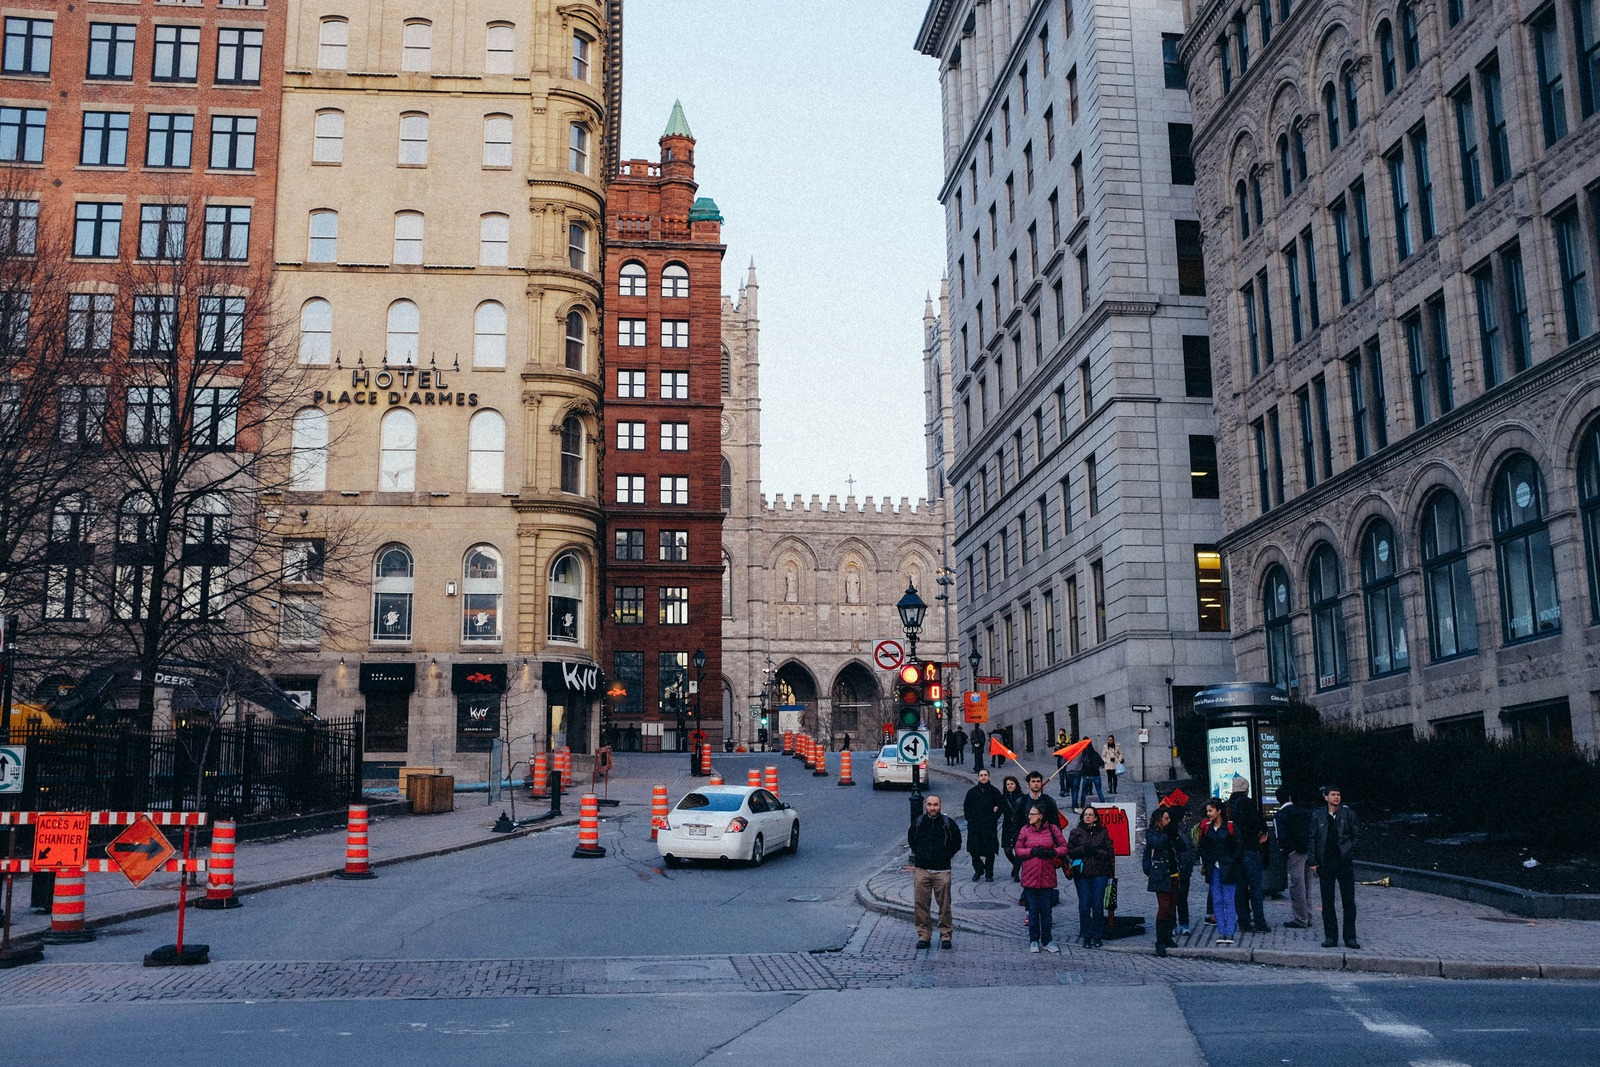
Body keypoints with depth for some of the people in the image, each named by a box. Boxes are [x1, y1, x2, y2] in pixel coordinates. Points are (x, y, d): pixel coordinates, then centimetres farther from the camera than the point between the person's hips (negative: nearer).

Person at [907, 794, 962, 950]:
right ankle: (924, 935, 11)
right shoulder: (917, 822, 2)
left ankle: (946, 935, 10)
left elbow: (957, 843, 13)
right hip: (921, 870, 2)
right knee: (921, 905, 2)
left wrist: (947, 855, 6)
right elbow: (911, 839, 21)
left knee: (944, 905, 0)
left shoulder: (948, 823, -2)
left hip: (942, 871, -2)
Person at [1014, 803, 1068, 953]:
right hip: (1030, 877, 0)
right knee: (1033, 910, 5)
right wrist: (1032, 851, -13)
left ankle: (1047, 940, 17)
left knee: (1046, 909, 6)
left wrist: (1052, 852, -13)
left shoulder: (1052, 829, 0)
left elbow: (1064, 847, 4)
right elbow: (1018, 850, 3)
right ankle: (1034, 941, 15)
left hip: (1047, 876, 0)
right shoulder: (1025, 830, 2)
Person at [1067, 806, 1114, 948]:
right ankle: (1086, 937, 5)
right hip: (1082, 872, 0)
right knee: (1084, 905, -2)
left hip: (1099, 873, 0)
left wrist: (1096, 851, -11)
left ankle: (1097, 936, 9)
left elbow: (1110, 851, 4)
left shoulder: (1102, 833, 8)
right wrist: (1083, 849, -13)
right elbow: (1069, 851, 2)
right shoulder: (1076, 832, 7)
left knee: (1098, 905, 0)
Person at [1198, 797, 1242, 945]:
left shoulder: (1229, 826, -5)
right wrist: (1204, 864, 4)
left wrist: (1231, 864, -5)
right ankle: (1221, 932, 9)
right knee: (1217, 902, 4)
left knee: (1228, 901, -3)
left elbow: (1237, 847, -3)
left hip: (1227, 869, -4)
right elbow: (1203, 847, 12)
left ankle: (1229, 933, -1)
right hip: (1213, 869, 4)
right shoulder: (1206, 827, 7)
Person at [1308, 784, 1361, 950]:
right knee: (1327, 902, 4)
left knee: (1349, 901, 2)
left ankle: (1350, 937, 9)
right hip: (1325, 863, 1)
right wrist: (1313, 861, 0)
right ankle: (1330, 937, 10)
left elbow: (1357, 835, 6)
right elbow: (1312, 839, 5)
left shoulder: (1348, 814, 2)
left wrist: (1350, 853, -3)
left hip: (1345, 862, -1)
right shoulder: (1317, 815, 5)